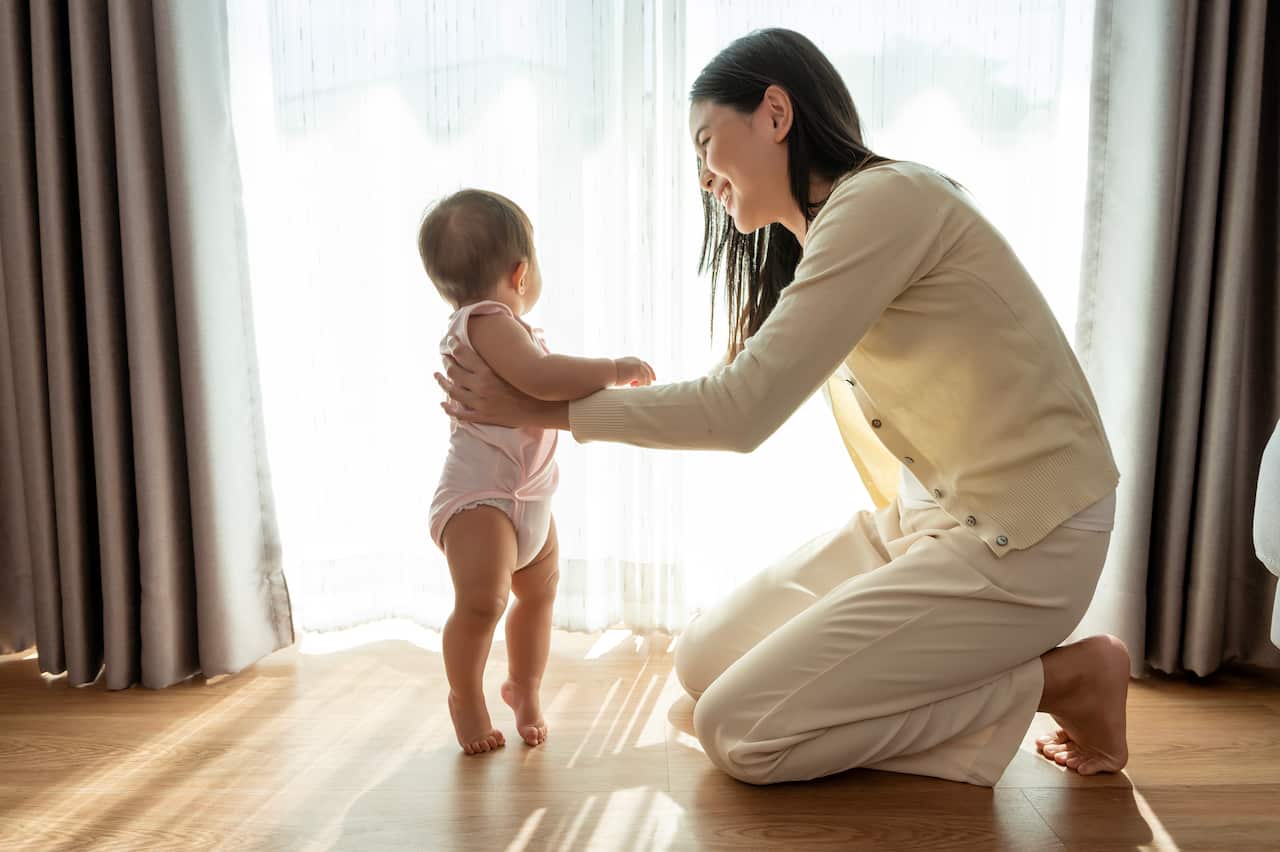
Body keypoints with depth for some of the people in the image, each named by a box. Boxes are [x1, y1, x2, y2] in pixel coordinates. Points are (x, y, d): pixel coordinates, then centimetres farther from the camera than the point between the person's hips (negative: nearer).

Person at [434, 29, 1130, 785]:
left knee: (737, 728, -11)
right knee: (706, 662, 4)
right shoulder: (823, 235, 12)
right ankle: (975, 658, 10)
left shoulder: (882, 199, -19)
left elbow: (743, 409, -21)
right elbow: (745, 388, 15)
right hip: (929, 516, 9)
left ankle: (1059, 679, 0)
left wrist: (544, 409, -11)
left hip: (1021, 542, -9)